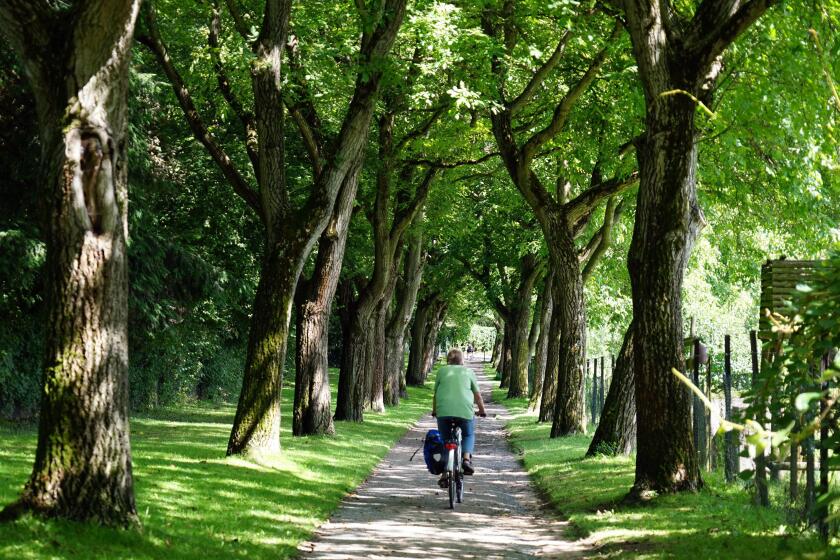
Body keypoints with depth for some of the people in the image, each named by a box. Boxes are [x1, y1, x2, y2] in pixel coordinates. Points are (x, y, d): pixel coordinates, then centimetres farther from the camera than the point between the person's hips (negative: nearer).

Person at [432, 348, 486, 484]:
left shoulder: (442, 371, 16)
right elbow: (477, 395, 16)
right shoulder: (468, 372, 16)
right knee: (469, 435, 24)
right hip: (465, 411, 0)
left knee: (445, 440, 16)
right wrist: (482, 411, 31)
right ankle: (466, 459, 0)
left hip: (444, 411, 0)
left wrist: (434, 411, 32)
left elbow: (435, 394, 17)